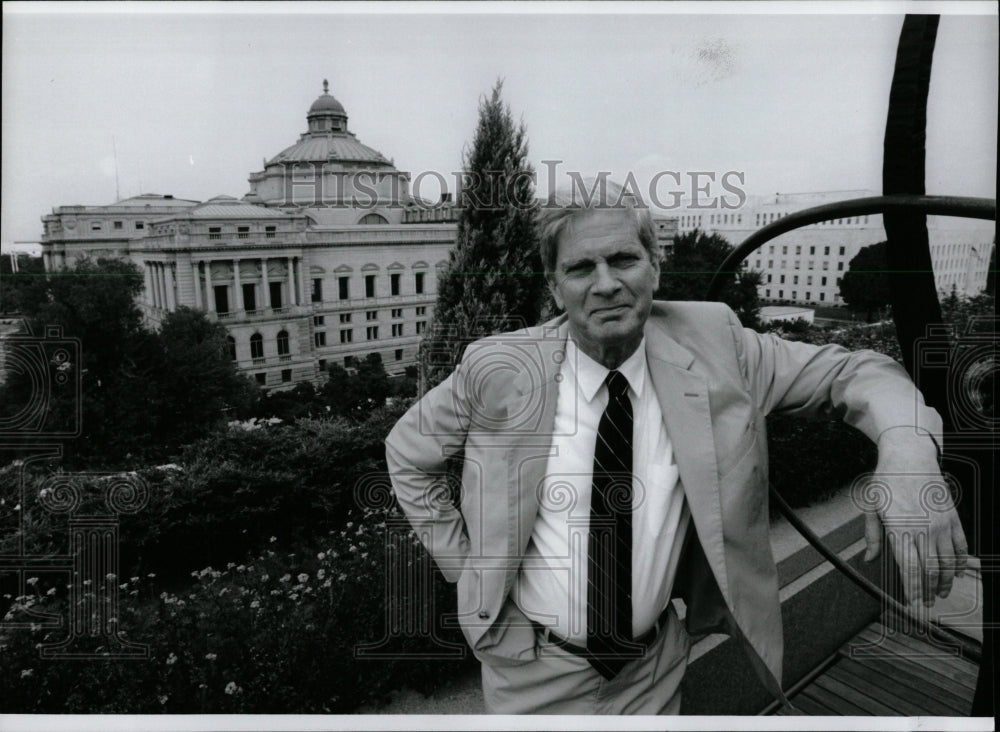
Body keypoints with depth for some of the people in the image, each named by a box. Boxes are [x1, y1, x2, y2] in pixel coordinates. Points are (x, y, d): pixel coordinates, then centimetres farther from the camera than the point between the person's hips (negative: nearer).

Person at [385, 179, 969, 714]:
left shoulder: (711, 345, -13)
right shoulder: (496, 369, -17)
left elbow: (853, 373, -7)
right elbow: (409, 455, -2)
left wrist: (907, 450, -28)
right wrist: (468, 567, -3)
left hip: (657, 666, 2)